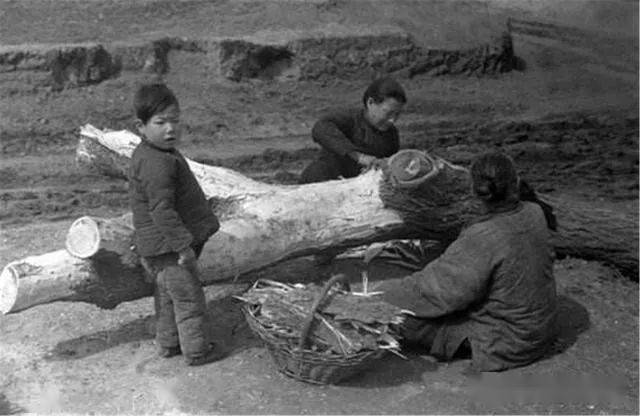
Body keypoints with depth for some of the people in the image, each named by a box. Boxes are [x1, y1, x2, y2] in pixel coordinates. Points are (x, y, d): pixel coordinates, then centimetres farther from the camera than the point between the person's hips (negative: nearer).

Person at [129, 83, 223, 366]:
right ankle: (196, 351, 15)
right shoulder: (157, 164, -25)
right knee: (188, 297, 2)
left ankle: (167, 343, 35)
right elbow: (162, 210, -28)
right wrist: (183, 245, -24)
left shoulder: (145, 155, 10)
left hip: (153, 246, 10)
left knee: (166, 295, 21)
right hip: (166, 245, -10)